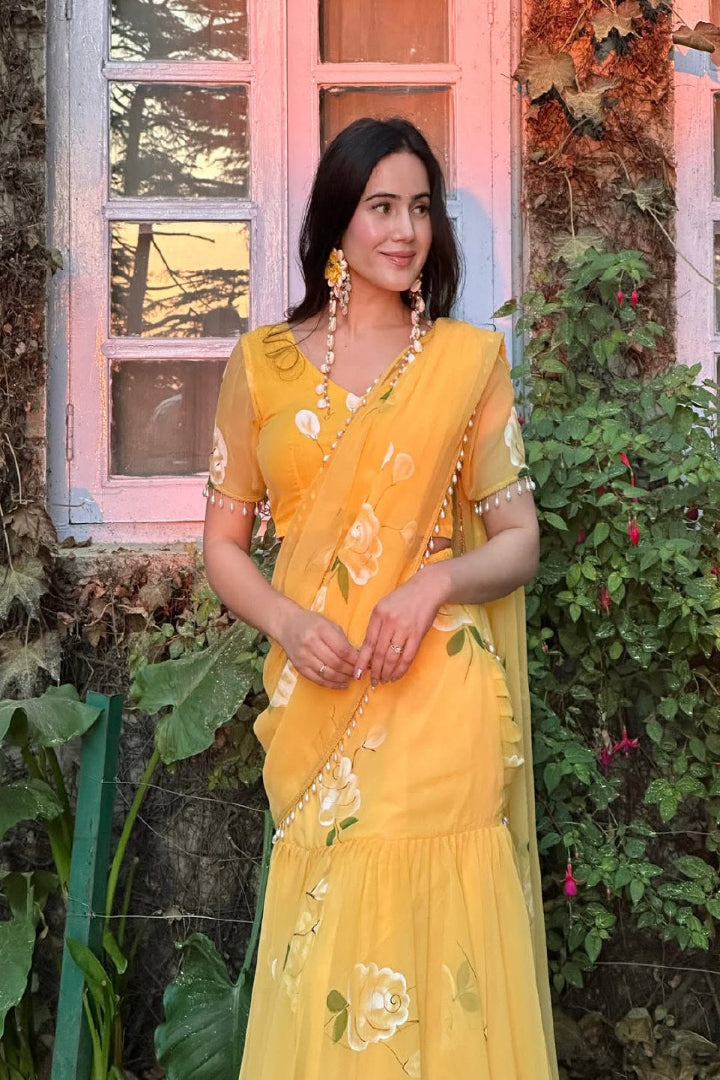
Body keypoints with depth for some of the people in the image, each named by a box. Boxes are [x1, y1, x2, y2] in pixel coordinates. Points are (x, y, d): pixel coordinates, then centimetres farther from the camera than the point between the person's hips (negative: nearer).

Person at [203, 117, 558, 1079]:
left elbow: (519, 539, 4)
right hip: (317, 701, 1)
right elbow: (223, 542, 7)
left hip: (442, 697, -1)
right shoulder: (265, 362, 5)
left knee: (438, 932, -2)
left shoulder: (469, 358, 3)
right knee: (329, 949, 3)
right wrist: (288, 622, -12)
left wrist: (433, 582, -16)